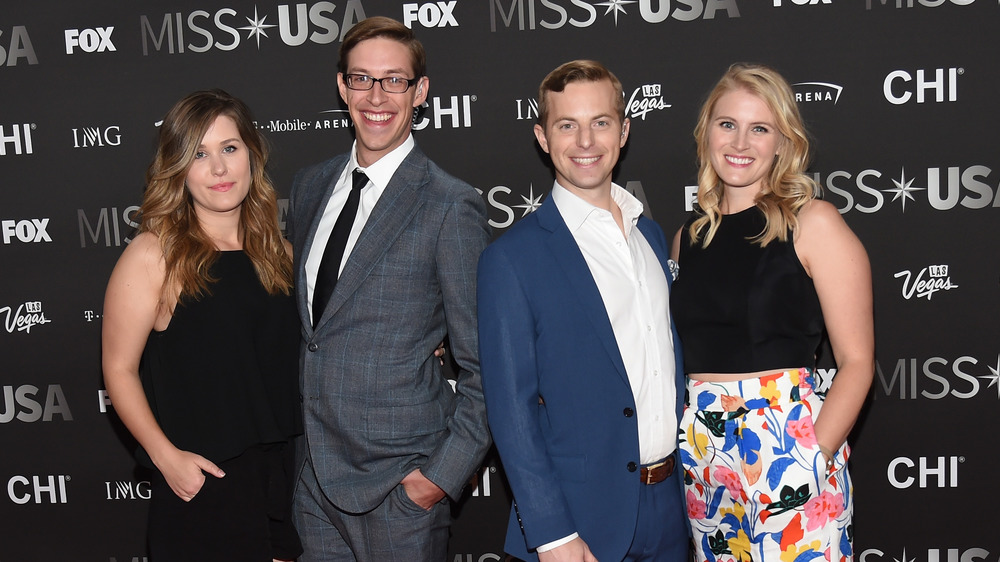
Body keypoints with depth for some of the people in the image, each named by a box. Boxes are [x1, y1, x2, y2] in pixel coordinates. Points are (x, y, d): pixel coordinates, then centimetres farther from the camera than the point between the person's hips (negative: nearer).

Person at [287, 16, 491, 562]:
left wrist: (445, 472, -13)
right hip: (313, 473, 6)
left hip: (398, 481, -5)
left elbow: (484, 366, -10)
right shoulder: (310, 185, 7)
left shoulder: (452, 206, -12)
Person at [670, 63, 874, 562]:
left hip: (789, 439, -4)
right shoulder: (690, 236, 10)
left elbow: (857, 361, -8)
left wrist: (811, 458, -18)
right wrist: (681, 439, 1)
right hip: (699, 447, 5)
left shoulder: (812, 223, -4)